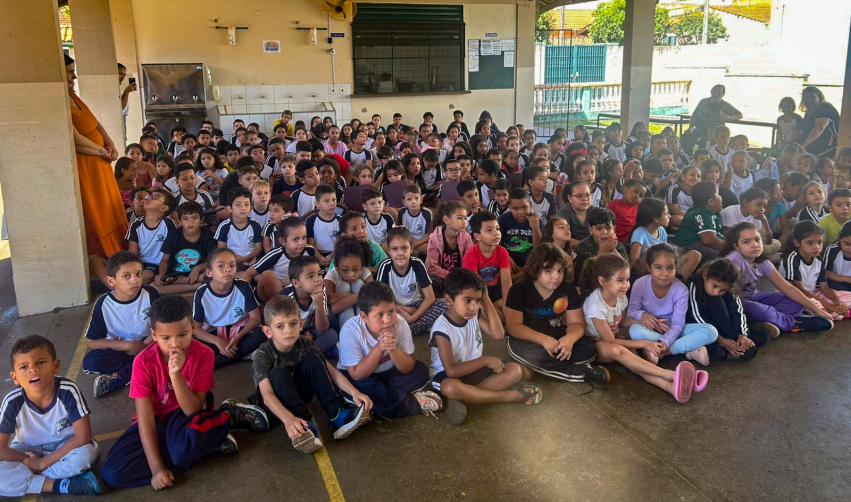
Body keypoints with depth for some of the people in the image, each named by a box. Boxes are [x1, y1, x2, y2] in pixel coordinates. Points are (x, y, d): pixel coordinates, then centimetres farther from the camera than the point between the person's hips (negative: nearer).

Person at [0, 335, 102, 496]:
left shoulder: (68, 391, -26)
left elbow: (83, 436, -25)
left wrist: (42, 462, -23)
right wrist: (29, 461, -20)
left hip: (64, 446, -1)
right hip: (28, 451, 1)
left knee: (87, 453, -33)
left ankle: (24, 477, -18)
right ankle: (61, 485, -27)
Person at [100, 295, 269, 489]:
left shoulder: (203, 355, -21)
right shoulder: (143, 362, -21)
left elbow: (192, 409, -24)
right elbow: (145, 418, -22)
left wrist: (175, 374, -38)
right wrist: (157, 468, -27)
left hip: (187, 415, -3)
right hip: (158, 419, 3)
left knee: (183, 450, -39)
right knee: (112, 473, -22)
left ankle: (228, 416, -7)